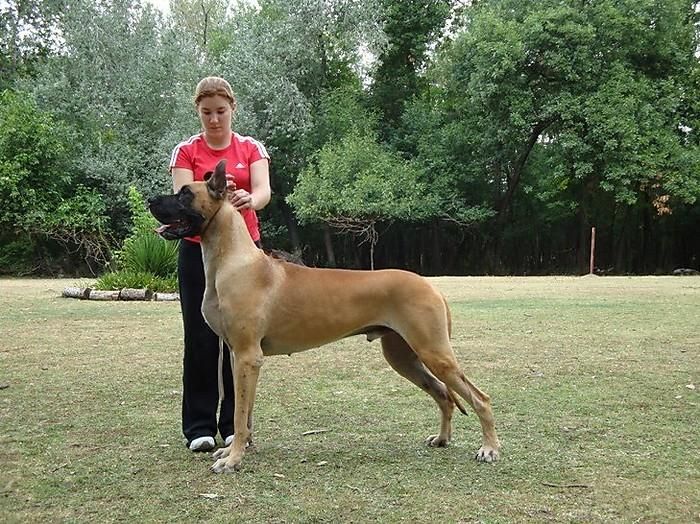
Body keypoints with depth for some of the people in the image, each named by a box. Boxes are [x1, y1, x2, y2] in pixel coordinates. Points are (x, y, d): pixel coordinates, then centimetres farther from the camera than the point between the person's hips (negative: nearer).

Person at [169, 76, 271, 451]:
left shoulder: (251, 149, 6)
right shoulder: (186, 152, 3)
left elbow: (263, 191, -12)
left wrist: (248, 200, -36)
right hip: (198, 251, -1)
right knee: (201, 339, 0)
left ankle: (235, 424, 14)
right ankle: (199, 426, 9)